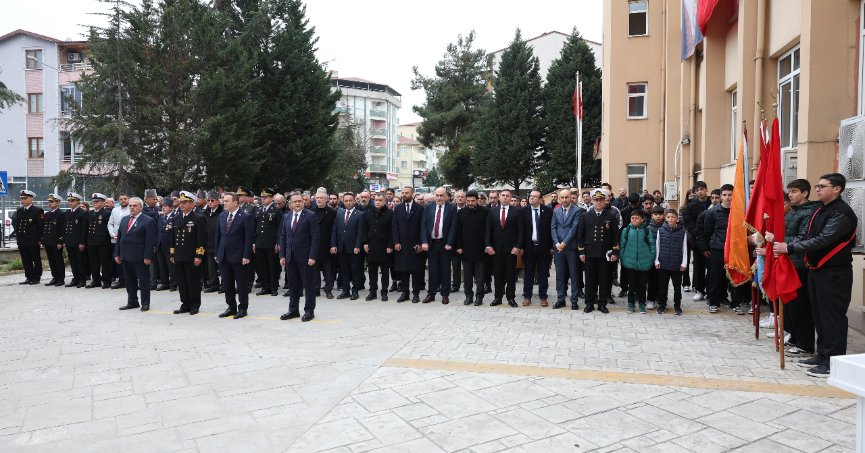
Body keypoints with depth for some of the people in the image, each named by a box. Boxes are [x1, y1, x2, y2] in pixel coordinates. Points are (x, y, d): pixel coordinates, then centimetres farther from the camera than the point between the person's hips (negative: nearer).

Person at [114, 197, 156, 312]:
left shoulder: (148, 221, -7)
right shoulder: (124, 219, 14)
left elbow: (150, 241, -11)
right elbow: (119, 238, 16)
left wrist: (147, 257, -16)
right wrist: (117, 254, 10)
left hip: (139, 257, -6)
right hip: (125, 257, 7)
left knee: (143, 281, 1)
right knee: (129, 281, 13)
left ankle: (145, 303, 10)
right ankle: (132, 302, 23)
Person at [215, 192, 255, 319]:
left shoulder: (246, 217, -10)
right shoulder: (222, 216, 9)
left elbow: (248, 238, -12)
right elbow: (218, 235, 14)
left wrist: (246, 256, -16)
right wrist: (217, 253, 10)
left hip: (239, 257, -6)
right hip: (224, 256, 6)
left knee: (242, 284, 3)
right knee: (227, 284, 12)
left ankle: (242, 308, 14)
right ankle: (231, 307, 23)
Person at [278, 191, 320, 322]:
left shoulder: (311, 216, -7)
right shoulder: (287, 217, 11)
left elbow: (315, 237, -11)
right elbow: (283, 237, 14)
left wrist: (312, 256, -16)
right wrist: (282, 255, 6)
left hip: (305, 257, -5)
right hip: (290, 257, 6)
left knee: (308, 285, 3)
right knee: (293, 285, 13)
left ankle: (309, 311, 14)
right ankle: (293, 310, 24)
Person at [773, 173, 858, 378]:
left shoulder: (841, 213, -15)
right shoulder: (820, 211, 15)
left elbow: (823, 240, -25)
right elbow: (807, 238, 14)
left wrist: (789, 248, -25)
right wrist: (779, 240, -1)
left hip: (834, 274, -9)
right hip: (817, 270, 9)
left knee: (832, 317, -4)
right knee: (819, 315, 15)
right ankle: (822, 355, 26)